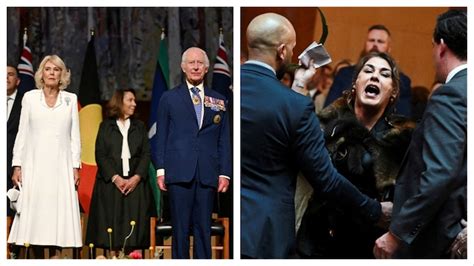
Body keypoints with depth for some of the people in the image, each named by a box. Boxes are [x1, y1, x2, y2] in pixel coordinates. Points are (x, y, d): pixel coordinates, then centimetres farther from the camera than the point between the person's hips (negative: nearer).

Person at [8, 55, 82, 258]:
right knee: (35, 214, -4)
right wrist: (17, 166, -1)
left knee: (59, 212, -5)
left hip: (61, 166, 0)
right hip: (35, 165, 0)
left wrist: (75, 167, 0)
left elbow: (75, 136, 7)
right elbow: (22, 134, 6)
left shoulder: (70, 99, 8)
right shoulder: (30, 97, 7)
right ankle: (37, 256, -2)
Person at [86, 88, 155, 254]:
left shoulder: (140, 127, 15)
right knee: (112, 225, -5)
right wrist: (115, 178, -13)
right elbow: (100, 155, 0)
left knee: (135, 226, -6)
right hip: (110, 184, -1)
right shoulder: (106, 126, 9)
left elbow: (146, 154, 6)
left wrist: (136, 178, -10)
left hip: (135, 184, 1)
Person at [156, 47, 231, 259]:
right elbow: (162, 137, 8)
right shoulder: (169, 98, 11)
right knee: (180, 229, -2)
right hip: (180, 173, -1)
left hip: (207, 175, 1)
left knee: (203, 228, 2)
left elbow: (224, 140, 12)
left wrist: (225, 173, 4)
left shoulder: (219, 101, 14)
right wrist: (161, 170, 0)